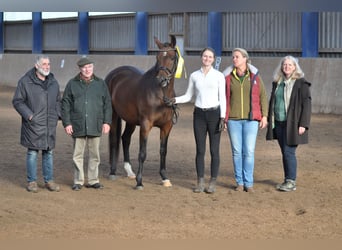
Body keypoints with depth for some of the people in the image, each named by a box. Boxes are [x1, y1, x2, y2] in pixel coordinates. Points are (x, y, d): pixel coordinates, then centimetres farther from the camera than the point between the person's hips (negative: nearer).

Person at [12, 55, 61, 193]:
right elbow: (17, 101, -5)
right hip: (33, 125, -5)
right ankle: (32, 181, 9)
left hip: (50, 125, 5)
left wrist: (58, 114, 4)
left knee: (48, 153, 10)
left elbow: (58, 101, 20)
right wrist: (29, 115, -14)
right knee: (32, 153, 0)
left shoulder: (53, 82, 10)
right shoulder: (25, 82, -6)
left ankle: (49, 180, 18)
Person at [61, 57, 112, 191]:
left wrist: (107, 122, 0)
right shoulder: (72, 84, 1)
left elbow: (107, 104, 7)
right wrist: (67, 123, -6)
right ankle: (78, 181, 13)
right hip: (78, 126, -1)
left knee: (94, 154, 8)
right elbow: (65, 105, 1)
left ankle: (93, 180, 18)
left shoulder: (100, 84, 5)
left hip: (95, 126, 1)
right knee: (78, 155, 5)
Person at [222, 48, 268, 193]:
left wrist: (264, 116, 0)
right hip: (233, 120, 1)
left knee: (249, 152, -2)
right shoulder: (228, 77, 3)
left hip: (251, 119, -1)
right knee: (237, 152, 4)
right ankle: (239, 182, 14)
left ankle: (249, 183, 8)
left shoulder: (254, 76, 1)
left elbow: (263, 96, 5)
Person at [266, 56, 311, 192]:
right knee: (285, 153, 9)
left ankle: (291, 182, 0)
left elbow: (306, 104, -10)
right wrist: (270, 121, 14)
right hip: (279, 124, 6)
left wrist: (303, 124, -16)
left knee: (289, 152, -8)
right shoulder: (277, 82, 12)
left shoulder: (301, 83, -7)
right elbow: (272, 102, 19)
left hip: (292, 124, -6)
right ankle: (287, 180, 16)